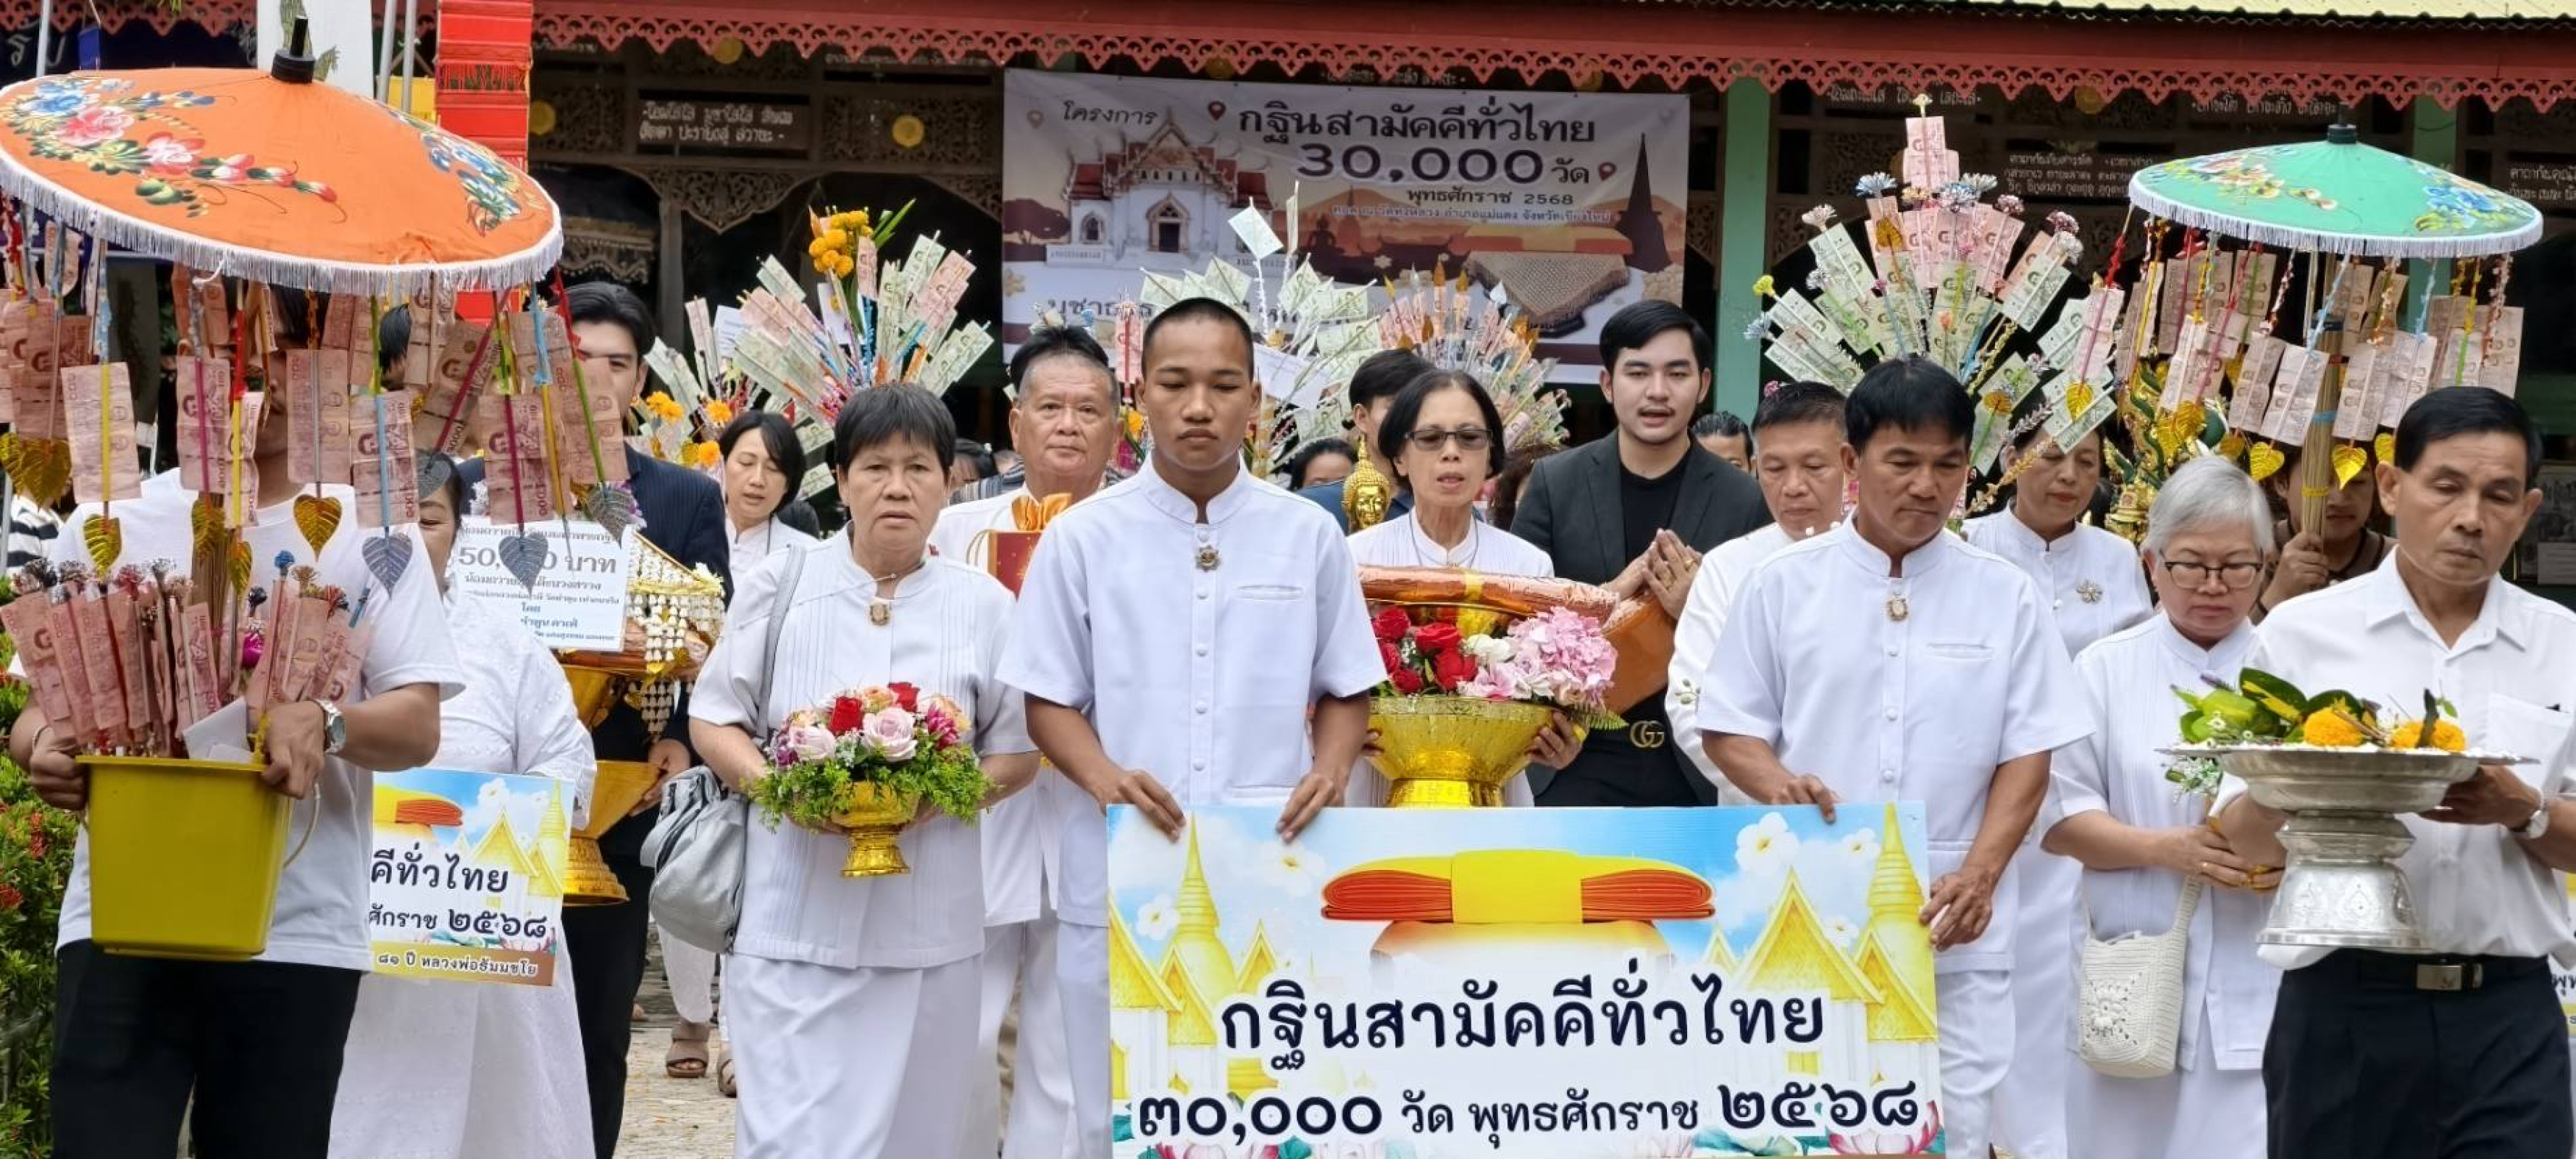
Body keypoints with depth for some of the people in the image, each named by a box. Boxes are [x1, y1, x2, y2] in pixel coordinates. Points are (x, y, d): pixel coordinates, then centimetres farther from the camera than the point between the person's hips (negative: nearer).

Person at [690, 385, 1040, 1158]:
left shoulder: (984, 606, 5)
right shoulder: (781, 585, 3)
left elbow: (1018, 751, 8)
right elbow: (713, 719, 6)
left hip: (928, 924, 1)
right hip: (795, 918, -1)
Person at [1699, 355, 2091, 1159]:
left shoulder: (2004, 597, 6)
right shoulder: (1782, 586, 5)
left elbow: (2027, 754, 4)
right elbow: (1728, 730, 8)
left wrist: (1978, 875, -11)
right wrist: (1779, 784, -15)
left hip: (1955, 929, 0)